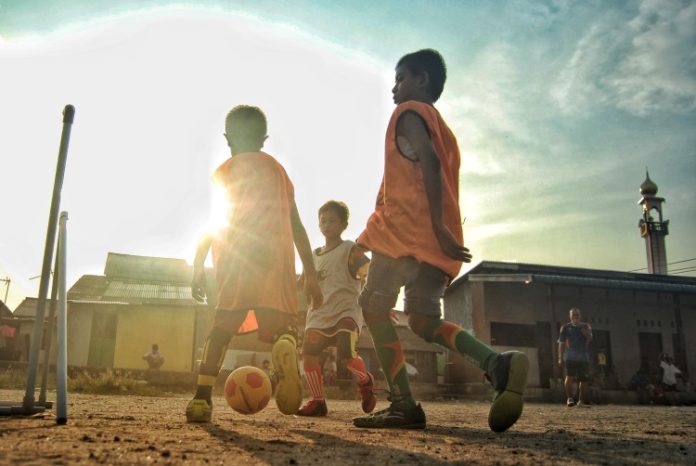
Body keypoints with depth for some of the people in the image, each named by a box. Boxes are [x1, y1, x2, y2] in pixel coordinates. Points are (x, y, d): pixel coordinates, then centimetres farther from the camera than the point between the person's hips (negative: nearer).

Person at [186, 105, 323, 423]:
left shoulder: (225, 171, 17)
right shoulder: (278, 170, 26)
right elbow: (296, 225, 21)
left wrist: (198, 268, 10)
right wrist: (311, 274, 20)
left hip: (237, 254, -1)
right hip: (277, 253, 1)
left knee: (223, 324, 6)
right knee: (280, 322, -2)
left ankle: (202, 397, -5)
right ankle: (286, 347, -37)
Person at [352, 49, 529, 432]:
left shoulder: (409, 112, 1)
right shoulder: (442, 127, 28)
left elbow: (428, 162, -16)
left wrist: (438, 227, -23)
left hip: (406, 229, -8)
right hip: (437, 239, 8)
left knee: (374, 306, -1)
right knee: (423, 319, 10)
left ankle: (403, 404, -8)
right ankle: (496, 363, -14)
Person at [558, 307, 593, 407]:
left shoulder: (586, 326, 11)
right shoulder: (566, 327, 8)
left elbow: (589, 338, -7)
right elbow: (561, 343, 6)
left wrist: (581, 326, -12)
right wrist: (560, 358, 0)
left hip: (583, 357, 2)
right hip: (570, 357, -2)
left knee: (584, 380, 4)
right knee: (569, 377, -19)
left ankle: (581, 401, 18)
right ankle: (569, 398, -6)